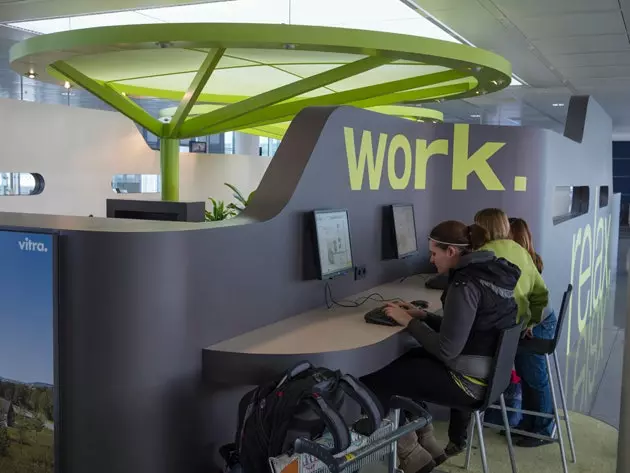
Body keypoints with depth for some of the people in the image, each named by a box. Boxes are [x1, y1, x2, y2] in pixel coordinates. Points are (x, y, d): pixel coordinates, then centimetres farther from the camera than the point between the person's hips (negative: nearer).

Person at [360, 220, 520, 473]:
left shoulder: (466, 284, -22)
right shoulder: (492, 270, 7)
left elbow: (446, 350, -23)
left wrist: (408, 322, -11)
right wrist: (423, 316, 9)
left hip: (473, 379, -10)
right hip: (492, 369, 10)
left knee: (371, 386, -4)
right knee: (408, 361, 26)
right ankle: (425, 445, 24)